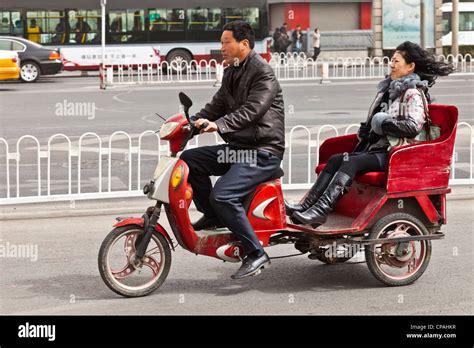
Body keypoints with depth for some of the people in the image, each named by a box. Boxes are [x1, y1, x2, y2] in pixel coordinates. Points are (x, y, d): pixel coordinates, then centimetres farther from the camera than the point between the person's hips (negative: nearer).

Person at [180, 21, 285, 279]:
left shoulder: (262, 72, -13)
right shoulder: (231, 73, 17)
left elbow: (252, 110, -25)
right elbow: (218, 105, 16)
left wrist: (218, 125, -37)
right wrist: (193, 122, 0)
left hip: (263, 152, -9)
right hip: (238, 148, 9)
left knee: (222, 196, -25)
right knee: (189, 159, -1)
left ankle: (256, 253, -17)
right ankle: (212, 217, 10)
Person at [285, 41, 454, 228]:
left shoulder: (413, 93, -6)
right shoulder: (389, 88, 22)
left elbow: (413, 127, -21)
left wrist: (383, 123, -13)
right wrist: (366, 130, 12)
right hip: (377, 148, 9)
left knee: (352, 163, -29)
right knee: (335, 160, -11)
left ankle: (320, 212, -41)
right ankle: (305, 207, -24)